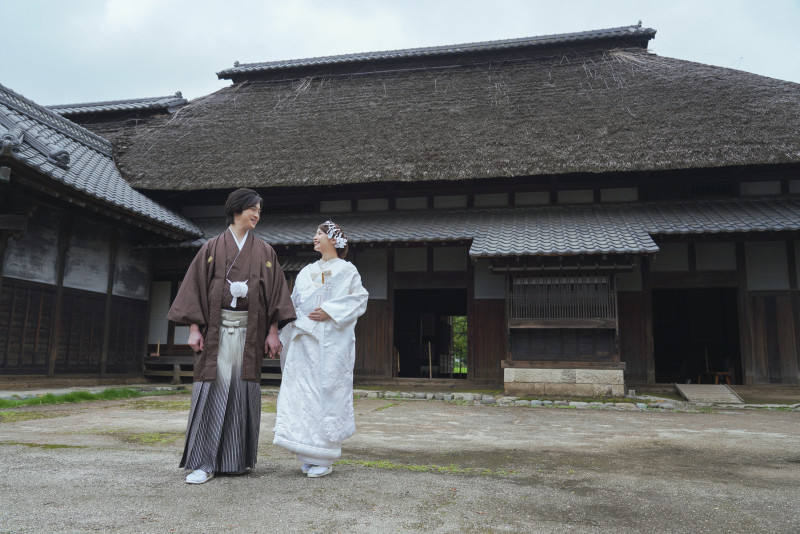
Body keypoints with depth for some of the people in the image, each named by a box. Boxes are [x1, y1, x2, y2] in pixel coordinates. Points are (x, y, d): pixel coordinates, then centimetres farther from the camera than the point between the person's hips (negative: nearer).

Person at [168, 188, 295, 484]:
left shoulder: (264, 251, 11)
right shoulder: (212, 247, 7)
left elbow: (275, 291, 7)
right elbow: (196, 287, 3)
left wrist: (273, 331, -1)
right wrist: (194, 328, -6)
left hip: (249, 330, 2)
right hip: (216, 329, -1)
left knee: (243, 391, 3)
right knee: (213, 390, -4)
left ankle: (236, 459, 15)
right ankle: (204, 463, 1)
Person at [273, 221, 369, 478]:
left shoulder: (347, 271, 5)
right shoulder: (307, 272, 20)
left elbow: (359, 301, -4)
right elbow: (294, 303, 19)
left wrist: (330, 312, -14)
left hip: (332, 344, -5)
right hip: (305, 341, 5)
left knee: (327, 394, -4)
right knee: (302, 393, 0)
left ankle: (323, 459, 4)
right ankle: (308, 456, 10)